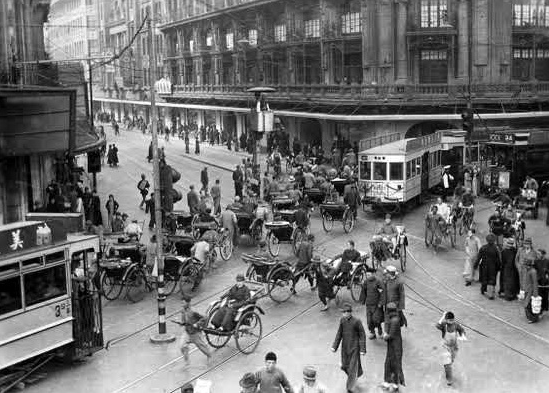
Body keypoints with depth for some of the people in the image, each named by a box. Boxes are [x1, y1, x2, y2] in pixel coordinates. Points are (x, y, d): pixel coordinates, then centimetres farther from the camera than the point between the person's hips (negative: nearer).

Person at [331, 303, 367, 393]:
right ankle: (357, 374, 44)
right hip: (345, 347, 5)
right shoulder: (342, 321, -2)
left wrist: (362, 349, -12)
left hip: (354, 348, -5)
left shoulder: (357, 321, -17)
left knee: (352, 367, -2)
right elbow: (339, 334, 7)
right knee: (345, 366, 14)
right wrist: (334, 346, 4)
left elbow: (362, 335, -11)